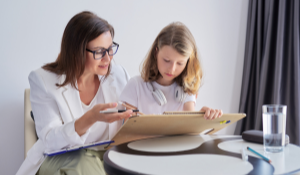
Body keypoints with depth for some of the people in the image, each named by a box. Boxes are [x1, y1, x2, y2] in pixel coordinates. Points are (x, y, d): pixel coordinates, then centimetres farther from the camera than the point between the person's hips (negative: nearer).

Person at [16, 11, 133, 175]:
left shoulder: (118, 75, 3)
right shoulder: (42, 80, -7)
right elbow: (49, 141, -17)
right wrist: (89, 119, -35)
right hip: (59, 160, -2)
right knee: (82, 160, -35)